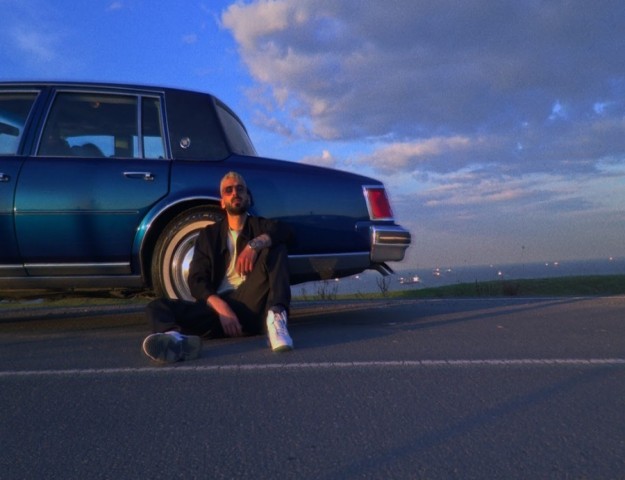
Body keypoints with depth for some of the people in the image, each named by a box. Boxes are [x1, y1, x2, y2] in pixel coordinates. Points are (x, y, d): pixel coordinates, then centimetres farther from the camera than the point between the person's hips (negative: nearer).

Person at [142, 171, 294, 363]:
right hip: (218, 306, 1)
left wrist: (255, 244, -27)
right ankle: (177, 338, -55)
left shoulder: (262, 226, 18)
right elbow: (197, 281, 5)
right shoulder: (209, 235, 19)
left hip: (251, 304, -1)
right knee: (157, 306, -19)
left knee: (274, 248, -19)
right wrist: (220, 307, -16)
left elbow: (285, 231, -7)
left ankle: (275, 316, -42)